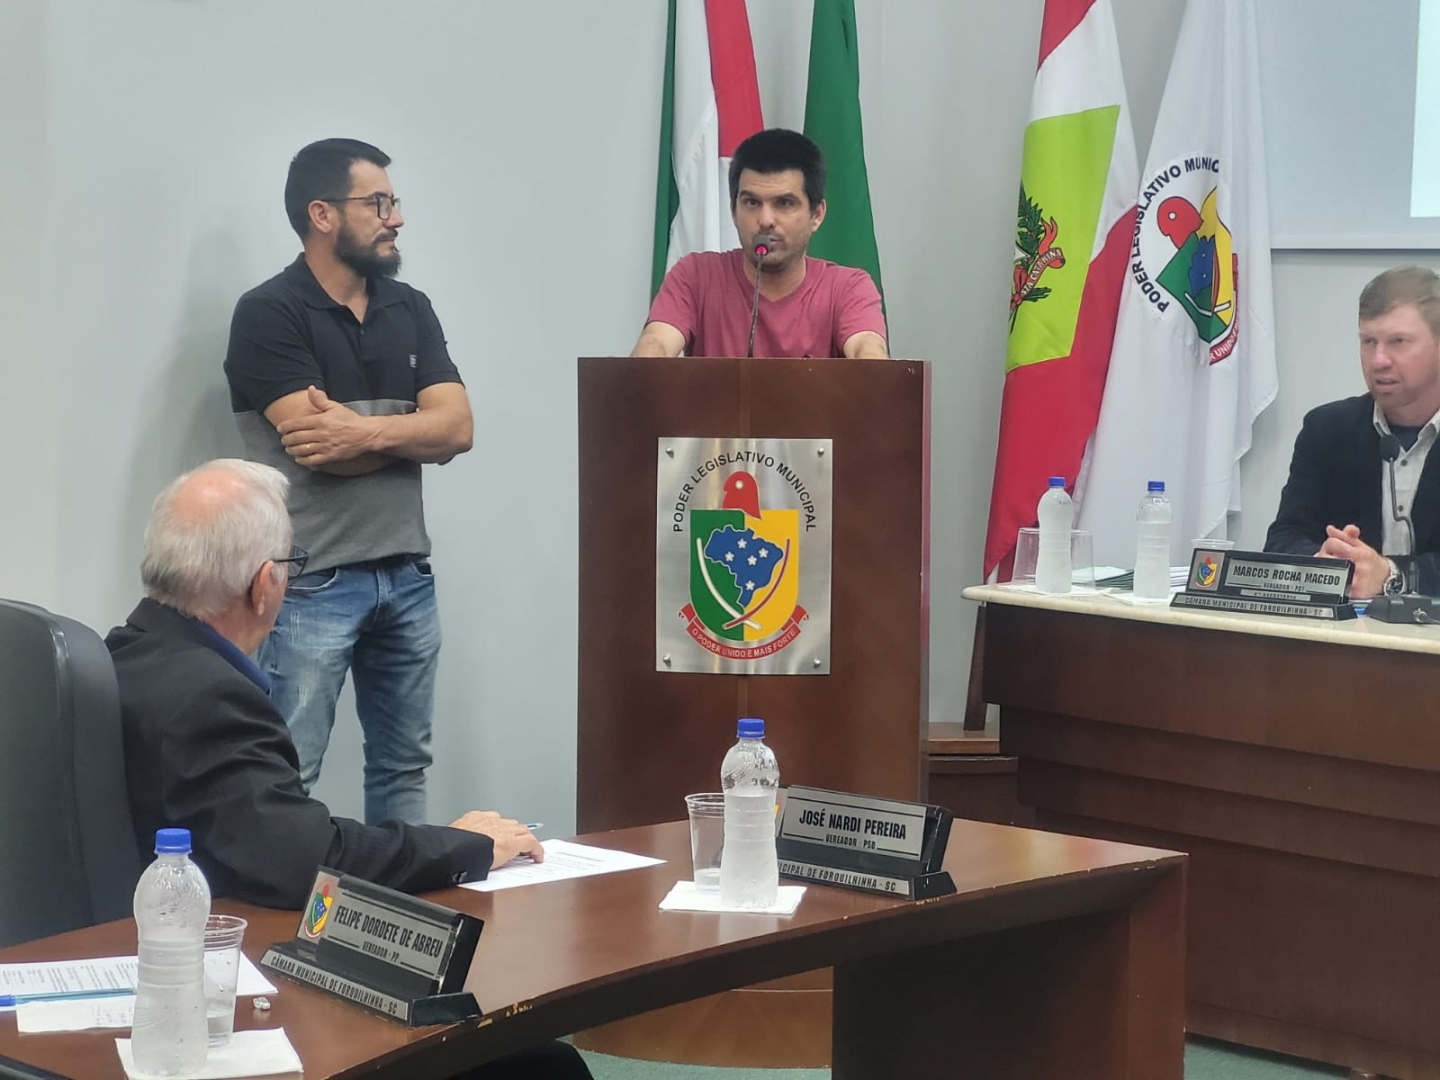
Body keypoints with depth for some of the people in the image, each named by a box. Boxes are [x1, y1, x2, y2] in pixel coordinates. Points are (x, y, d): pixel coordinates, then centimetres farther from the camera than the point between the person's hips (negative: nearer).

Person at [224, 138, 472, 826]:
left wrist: (367, 431, -16)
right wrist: (410, 432, -5)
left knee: (403, 765, 13)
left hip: (407, 574, 6)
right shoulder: (270, 314, -7)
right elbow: (317, 447, -16)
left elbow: (456, 427, -1)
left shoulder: (410, 310, 12)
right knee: (288, 775, -6)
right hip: (314, 581, -6)